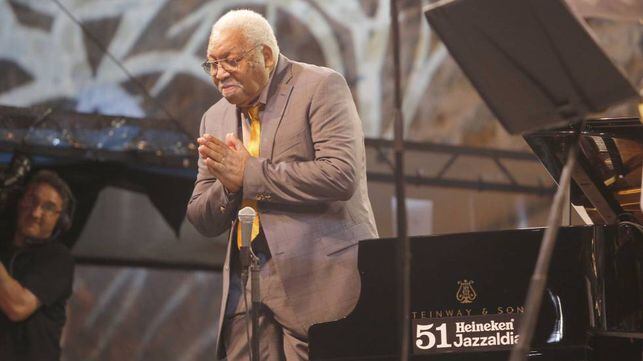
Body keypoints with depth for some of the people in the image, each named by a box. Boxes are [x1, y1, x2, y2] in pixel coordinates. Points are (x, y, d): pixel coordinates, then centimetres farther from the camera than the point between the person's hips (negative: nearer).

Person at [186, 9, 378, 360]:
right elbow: (202, 221, 16)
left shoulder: (321, 87, -3)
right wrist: (228, 186, -7)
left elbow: (341, 176, -17)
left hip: (319, 278, -6)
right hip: (245, 287, 6)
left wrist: (249, 175, -14)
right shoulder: (215, 119, 15)